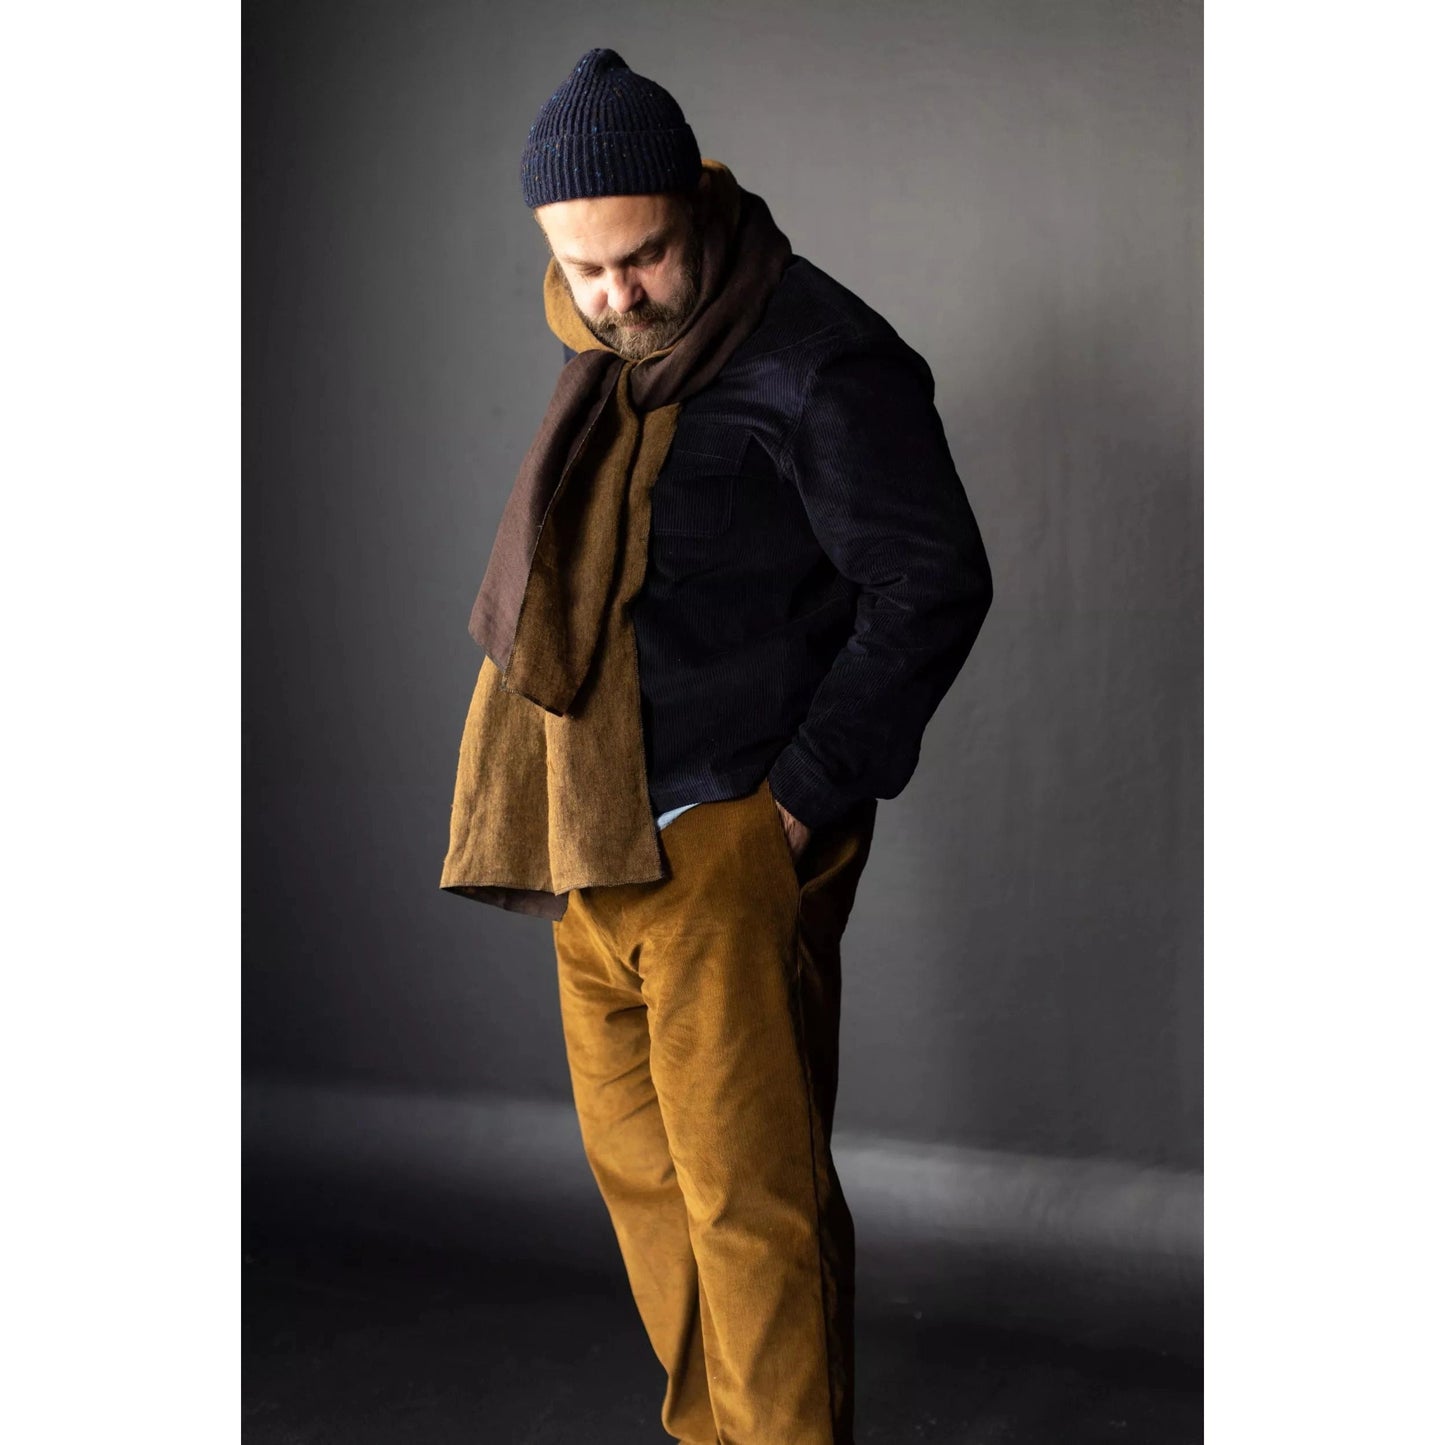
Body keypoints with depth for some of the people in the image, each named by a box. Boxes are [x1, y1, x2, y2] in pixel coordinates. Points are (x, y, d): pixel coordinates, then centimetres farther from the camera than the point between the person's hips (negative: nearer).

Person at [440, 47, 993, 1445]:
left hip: (727, 843, -8)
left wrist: (808, 792, -14)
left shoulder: (817, 361, -14)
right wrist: (571, 806, 14)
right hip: (594, 838, 9)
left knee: (748, 1197, -2)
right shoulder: (605, 358, 11)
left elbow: (933, 585, -15)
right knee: (634, 1159, 16)